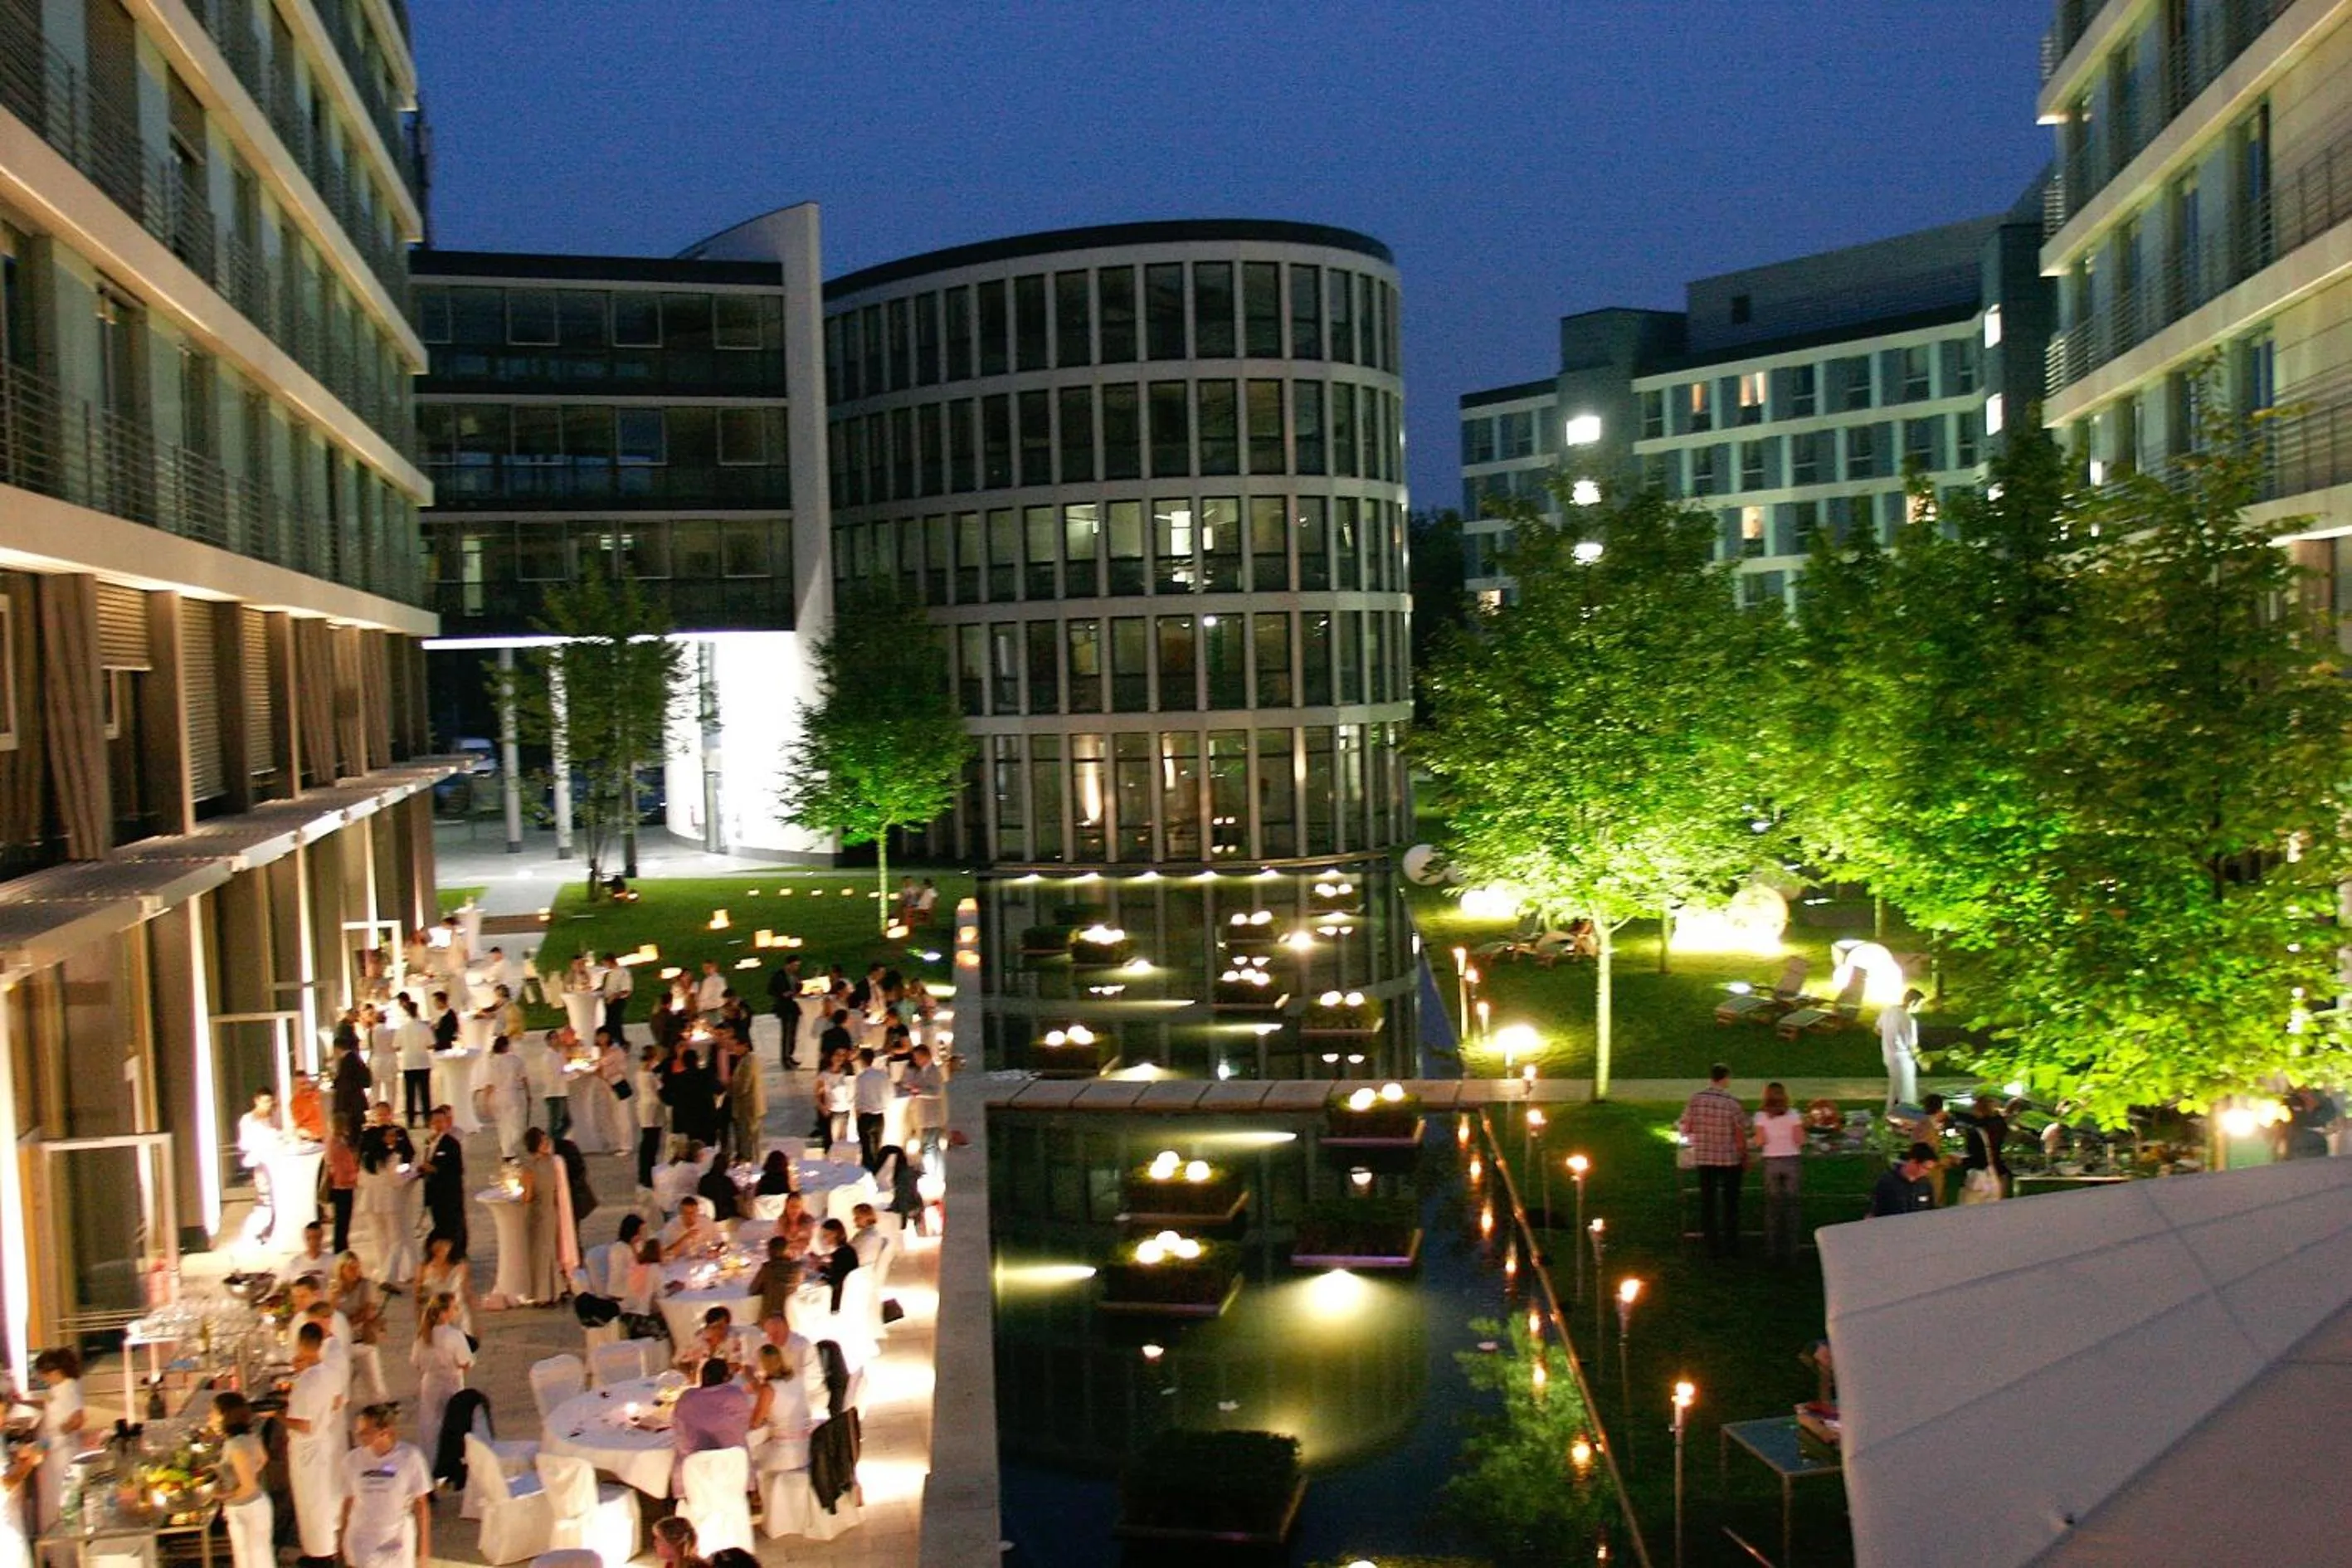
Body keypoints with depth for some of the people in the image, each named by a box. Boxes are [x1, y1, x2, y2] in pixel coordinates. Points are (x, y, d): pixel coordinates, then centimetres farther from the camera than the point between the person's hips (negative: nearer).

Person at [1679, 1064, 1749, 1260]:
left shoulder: (1696, 1099, -6)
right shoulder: (1732, 1103, -14)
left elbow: (1685, 1129, -2)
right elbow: (1740, 1136, -11)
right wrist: (1745, 1159, 2)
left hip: (1703, 1158, 2)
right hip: (1729, 1159, -2)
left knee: (1707, 1202, 10)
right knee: (1730, 1203, 12)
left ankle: (1712, 1247, 12)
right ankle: (1731, 1246, 17)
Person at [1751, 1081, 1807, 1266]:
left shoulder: (1761, 1116, -3)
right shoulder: (1793, 1115, -2)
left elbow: (1760, 1142, -9)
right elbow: (1800, 1140, -7)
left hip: (1771, 1162, 0)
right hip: (1792, 1160, 0)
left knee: (1772, 1207, 9)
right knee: (1793, 1206, 7)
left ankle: (1773, 1251, 11)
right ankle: (1791, 1249, 8)